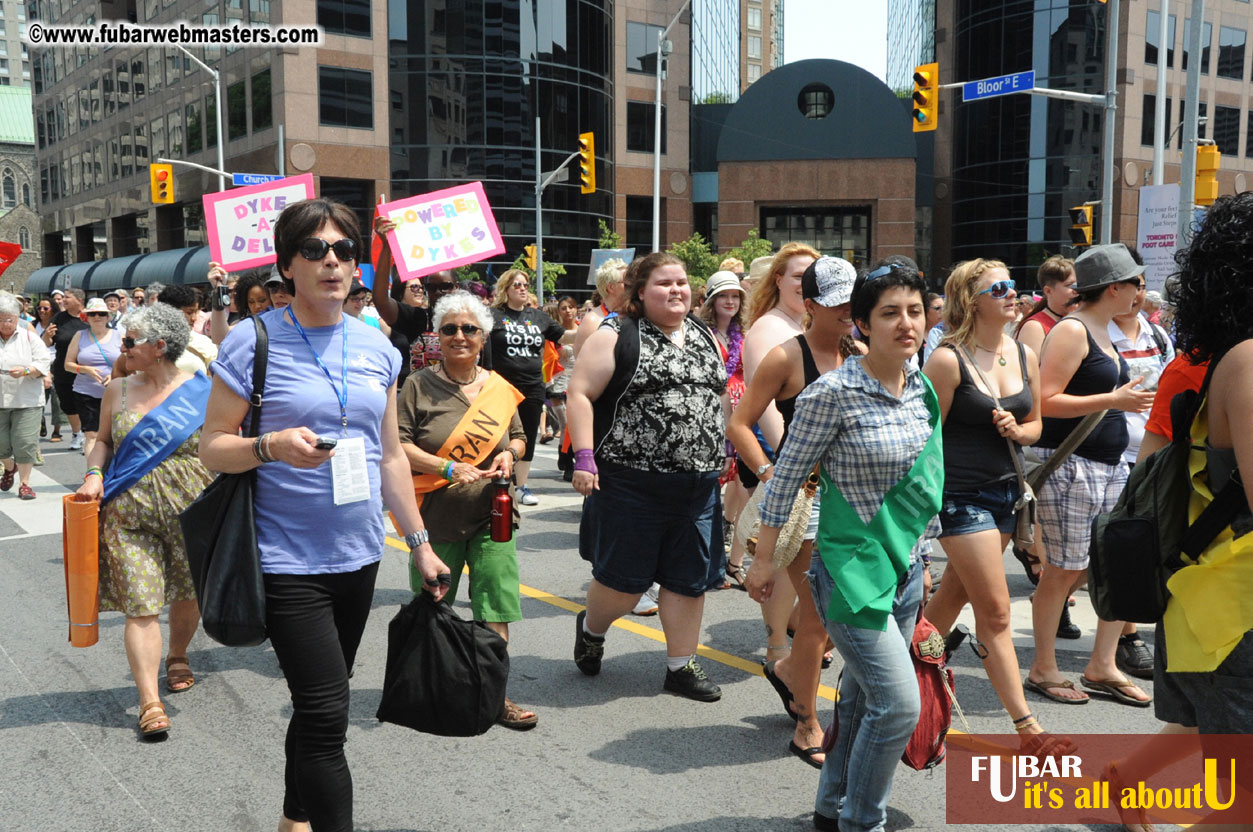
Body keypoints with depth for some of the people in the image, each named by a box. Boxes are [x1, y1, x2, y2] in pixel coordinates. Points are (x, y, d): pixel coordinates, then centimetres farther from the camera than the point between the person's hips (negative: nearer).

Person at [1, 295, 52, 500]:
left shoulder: (30, 338, 3)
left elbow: (44, 364, -3)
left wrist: (25, 371, -20)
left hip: (26, 401, -2)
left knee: (25, 443, -5)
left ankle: (24, 483, 6)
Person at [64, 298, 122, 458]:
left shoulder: (118, 336, 6)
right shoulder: (80, 336, 7)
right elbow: (68, 364, 6)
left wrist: (115, 375, -12)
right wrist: (86, 369, -13)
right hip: (86, 394, 0)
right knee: (91, 434, -8)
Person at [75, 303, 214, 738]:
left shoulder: (202, 391, -3)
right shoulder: (118, 389, 7)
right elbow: (104, 441, 17)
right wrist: (94, 474, -2)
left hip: (190, 508, -1)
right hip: (129, 510, 1)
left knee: (189, 593, 12)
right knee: (141, 603, -6)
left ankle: (177, 656, 42)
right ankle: (150, 701, -3)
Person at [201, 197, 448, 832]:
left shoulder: (375, 346, 7)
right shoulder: (254, 341, -8)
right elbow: (212, 448, -5)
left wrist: (419, 543, 12)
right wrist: (272, 446, -25)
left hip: (358, 554, 5)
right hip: (287, 558, -5)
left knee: (319, 706, 17)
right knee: (327, 713, -9)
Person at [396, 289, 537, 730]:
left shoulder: (501, 388, 9)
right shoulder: (419, 385, -1)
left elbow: (518, 437, 22)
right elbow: (398, 444, -7)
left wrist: (509, 454, -2)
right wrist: (449, 468, -18)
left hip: (491, 514, 2)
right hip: (436, 515, -2)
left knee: (497, 605, -4)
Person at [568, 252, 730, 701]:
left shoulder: (704, 337, 14)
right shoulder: (617, 336, -5)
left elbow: (718, 396, 23)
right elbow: (579, 394, -9)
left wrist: (724, 454, 19)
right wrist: (584, 457, -16)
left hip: (698, 485, 6)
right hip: (632, 482, -5)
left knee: (690, 578, 8)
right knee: (625, 578, 4)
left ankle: (681, 665, 23)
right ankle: (591, 628, 34)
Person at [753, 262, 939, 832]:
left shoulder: (923, 389, 4)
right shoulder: (833, 393, -16)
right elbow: (786, 479, -10)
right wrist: (764, 564, -6)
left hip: (906, 567, 7)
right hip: (852, 568, -7)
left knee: (862, 697, 18)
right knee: (897, 704, -10)